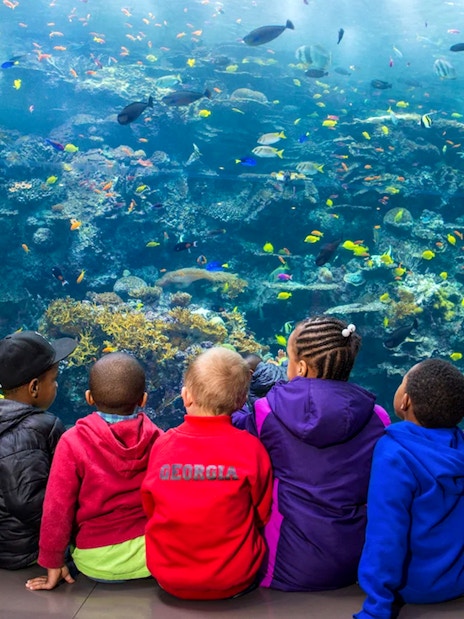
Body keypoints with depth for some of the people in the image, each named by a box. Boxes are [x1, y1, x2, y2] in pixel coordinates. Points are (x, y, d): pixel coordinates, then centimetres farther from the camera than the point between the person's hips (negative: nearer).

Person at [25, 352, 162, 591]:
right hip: (152, 556, 1)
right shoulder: (157, 439, -9)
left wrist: (53, 563, 1)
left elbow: (57, 507, -11)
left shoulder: (73, 441, -14)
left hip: (95, 563, -1)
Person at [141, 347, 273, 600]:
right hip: (234, 581, -2)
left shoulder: (163, 444, -11)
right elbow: (263, 516, -3)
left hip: (168, 578, 2)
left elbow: (150, 510, 3)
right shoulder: (250, 448, -15)